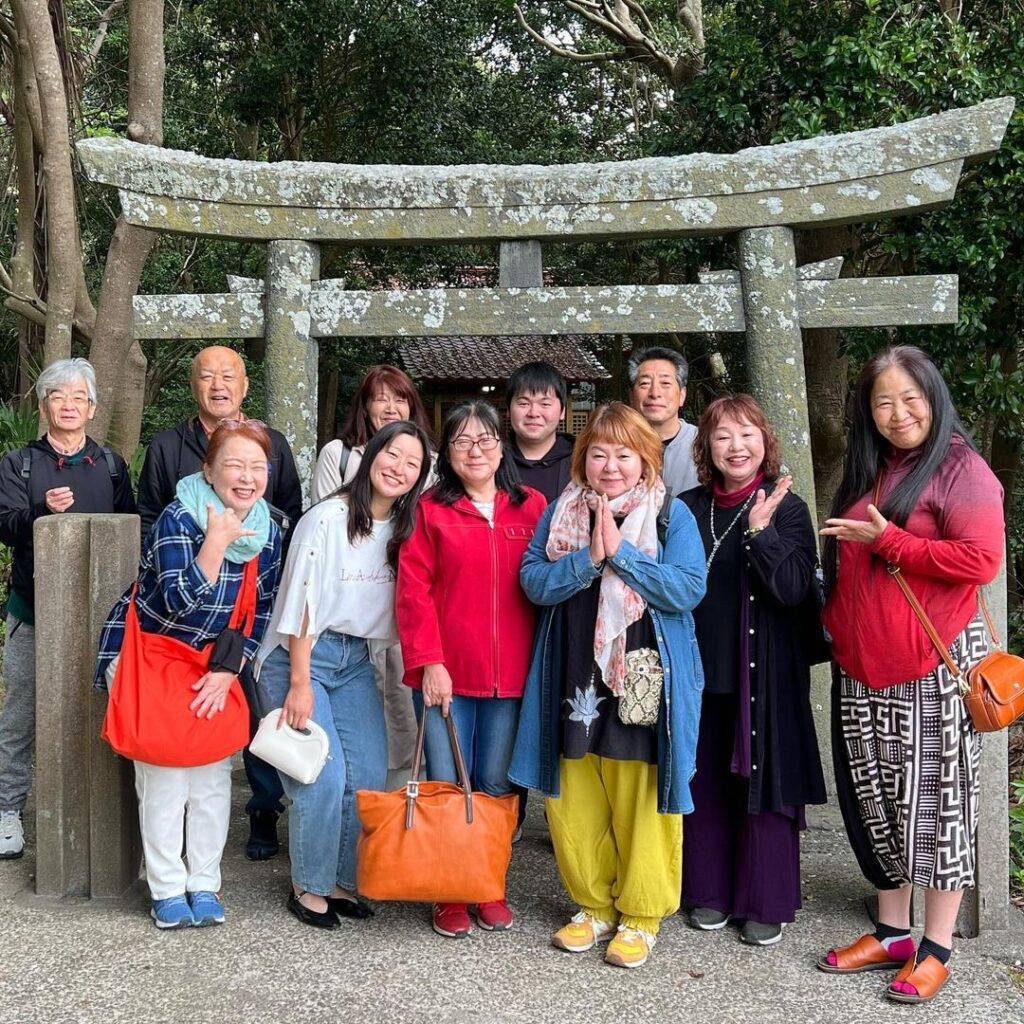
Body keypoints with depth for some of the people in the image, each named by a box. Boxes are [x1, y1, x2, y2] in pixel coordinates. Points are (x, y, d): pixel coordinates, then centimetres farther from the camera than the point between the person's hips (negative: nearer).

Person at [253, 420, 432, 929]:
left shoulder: (402, 528, 3)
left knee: (370, 774, 2)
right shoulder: (328, 519, -15)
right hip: (300, 656, -6)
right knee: (324, 776, -11)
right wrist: (299, 684, -17)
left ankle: (341, 881, 20)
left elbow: (404, 603, 7)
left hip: (355, 658, 6)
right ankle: (308, 887, 10)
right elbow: (302, 603, -16)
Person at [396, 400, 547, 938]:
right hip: (445, 672, -1)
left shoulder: (532, 506, 6)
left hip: (510, 673, 2)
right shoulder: (430, 509, 1)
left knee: (494, 784, 11)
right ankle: (448, 894, 20)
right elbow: (413, 589, -4)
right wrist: (428, 661, -12)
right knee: (445, 785, 5)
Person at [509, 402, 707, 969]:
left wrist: (621, 552, -18)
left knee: (641, 801, 4)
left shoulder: (672, 515, -2)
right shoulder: (561, 512, 7)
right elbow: (533, 581, -2)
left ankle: (640, 915, 23)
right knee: (574, 803, 10)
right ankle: (594, 906, 29)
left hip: (643, 682, -3)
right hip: (574, 682, 3)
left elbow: (688, 588, -13)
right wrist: (588, 558, -16)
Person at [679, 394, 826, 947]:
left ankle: (766, 902, 18)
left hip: (763, 673, -3)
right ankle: (709, 891, 27)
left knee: (762, 784, 3)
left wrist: (761, 530, -26)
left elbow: (793, 590, -16)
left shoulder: (787, 508, -5)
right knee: (704, 782, 11)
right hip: (700, 667, 4)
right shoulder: (688, 508, 5)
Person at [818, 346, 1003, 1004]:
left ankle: (937, 949, 15)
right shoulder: (865, 474, 14)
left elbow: (981, 560, -19)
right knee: (874, 799, 13)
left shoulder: (961, 470, -8)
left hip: (934, 668, -7)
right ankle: (892, 933, 27)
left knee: (935, 798, 2)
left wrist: (889, 541, -16)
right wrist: (839, 629, 16)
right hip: (863, 672, 7)